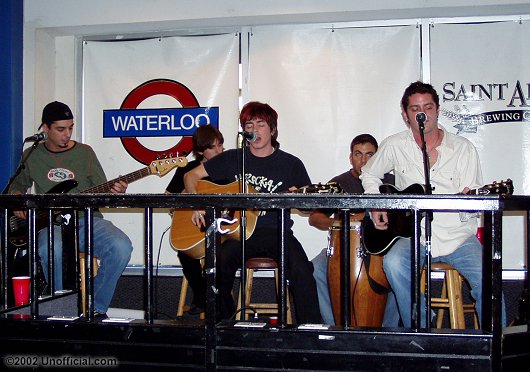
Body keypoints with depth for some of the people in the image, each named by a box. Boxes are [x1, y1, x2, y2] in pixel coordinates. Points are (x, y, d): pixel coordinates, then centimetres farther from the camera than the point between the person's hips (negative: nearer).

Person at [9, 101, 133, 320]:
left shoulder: (84, 152, 10)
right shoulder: (31, 155, 12)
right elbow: (17, 185, 27)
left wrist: (115, 192, -15)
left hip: (87, 220, 1)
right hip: (52, 224, -1)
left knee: (121, 247, -30)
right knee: (51, 250, -39)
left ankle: (96, 308, -12)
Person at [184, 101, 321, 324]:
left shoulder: (291, 164, 7)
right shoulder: (233, 159, 11)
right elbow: (191, 176, 15)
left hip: (277, 232, 0)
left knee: (301, 269, -30)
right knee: (220, 260, -31)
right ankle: (222, 321, -7)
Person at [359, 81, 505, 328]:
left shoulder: (463, 148, 3)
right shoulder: (394, 146, 5)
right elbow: (369, 174, 22)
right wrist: (376, 205, 7)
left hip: (459, 236, 0)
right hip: (415, 235, 0)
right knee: (394, 264, -31)